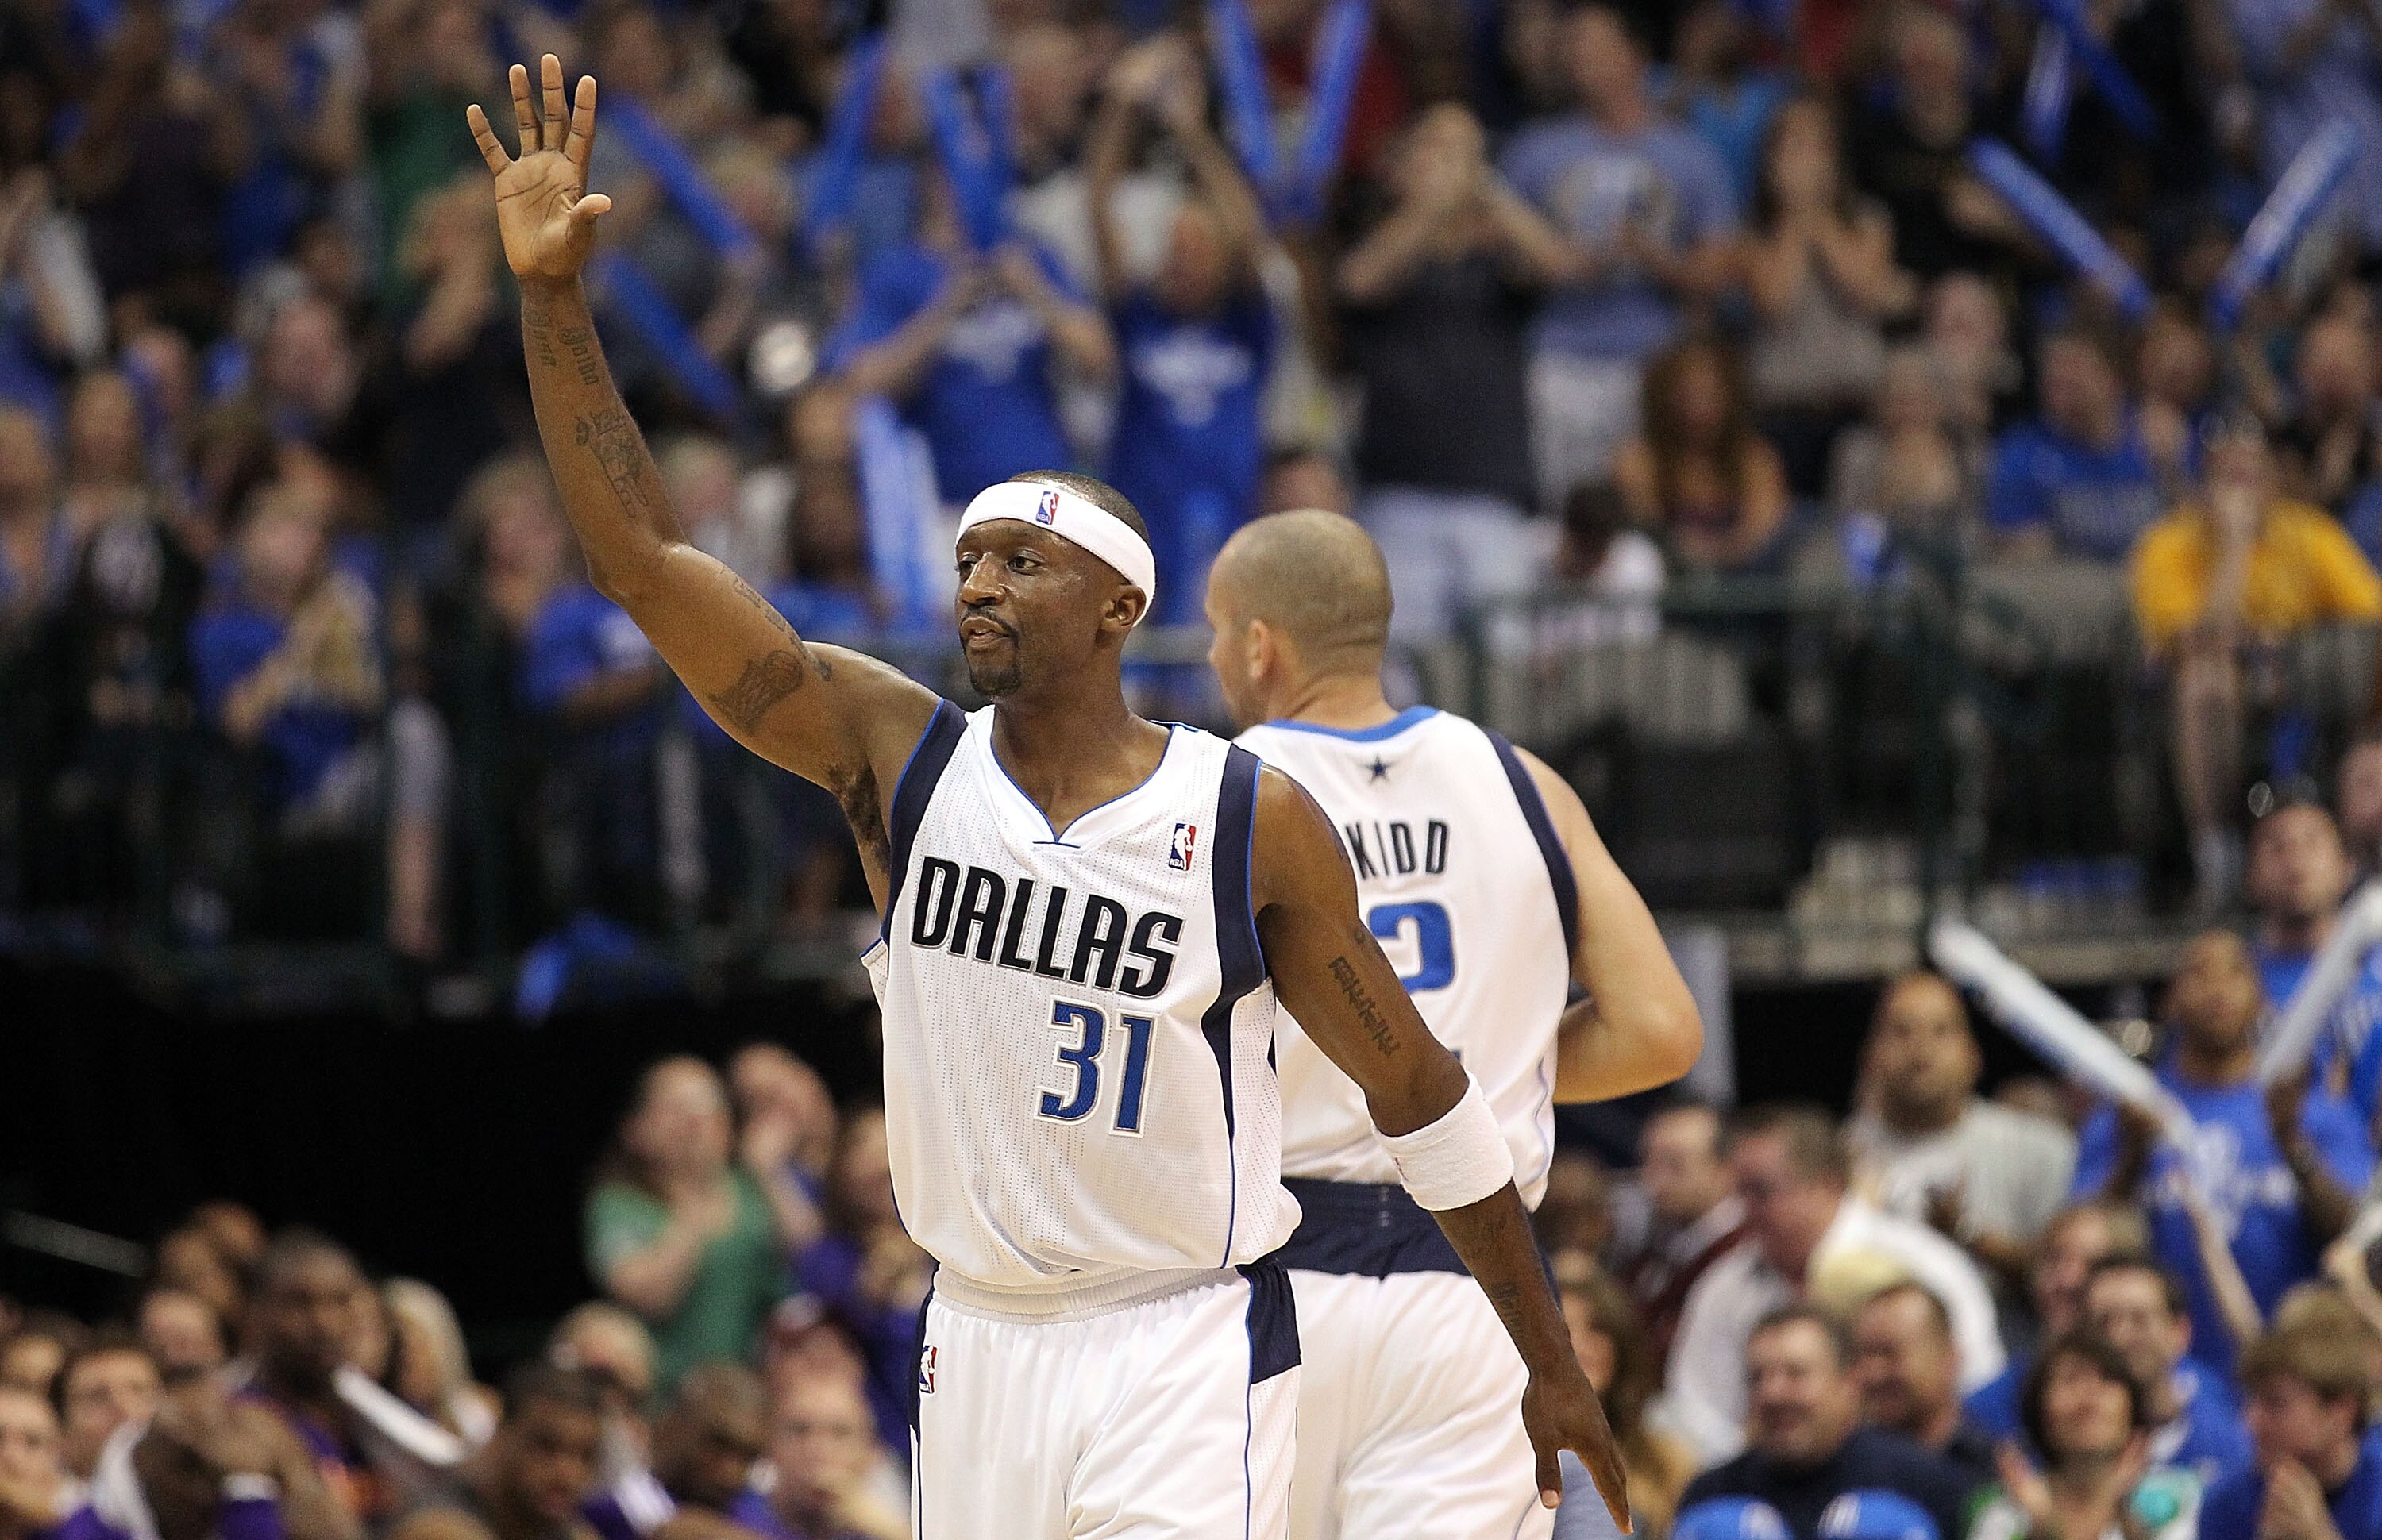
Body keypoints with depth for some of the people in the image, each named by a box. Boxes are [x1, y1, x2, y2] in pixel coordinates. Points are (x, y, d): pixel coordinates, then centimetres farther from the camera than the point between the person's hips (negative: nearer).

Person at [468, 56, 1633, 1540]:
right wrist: (554, 298, -15)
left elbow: (1420, 1091, 1)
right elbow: (647, 560, -6)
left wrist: (1552, 1361, 4)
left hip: (1191, 1358, -4)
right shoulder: (902, 760, 0)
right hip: (978, 1348, 4)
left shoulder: (1252, 819, -7)